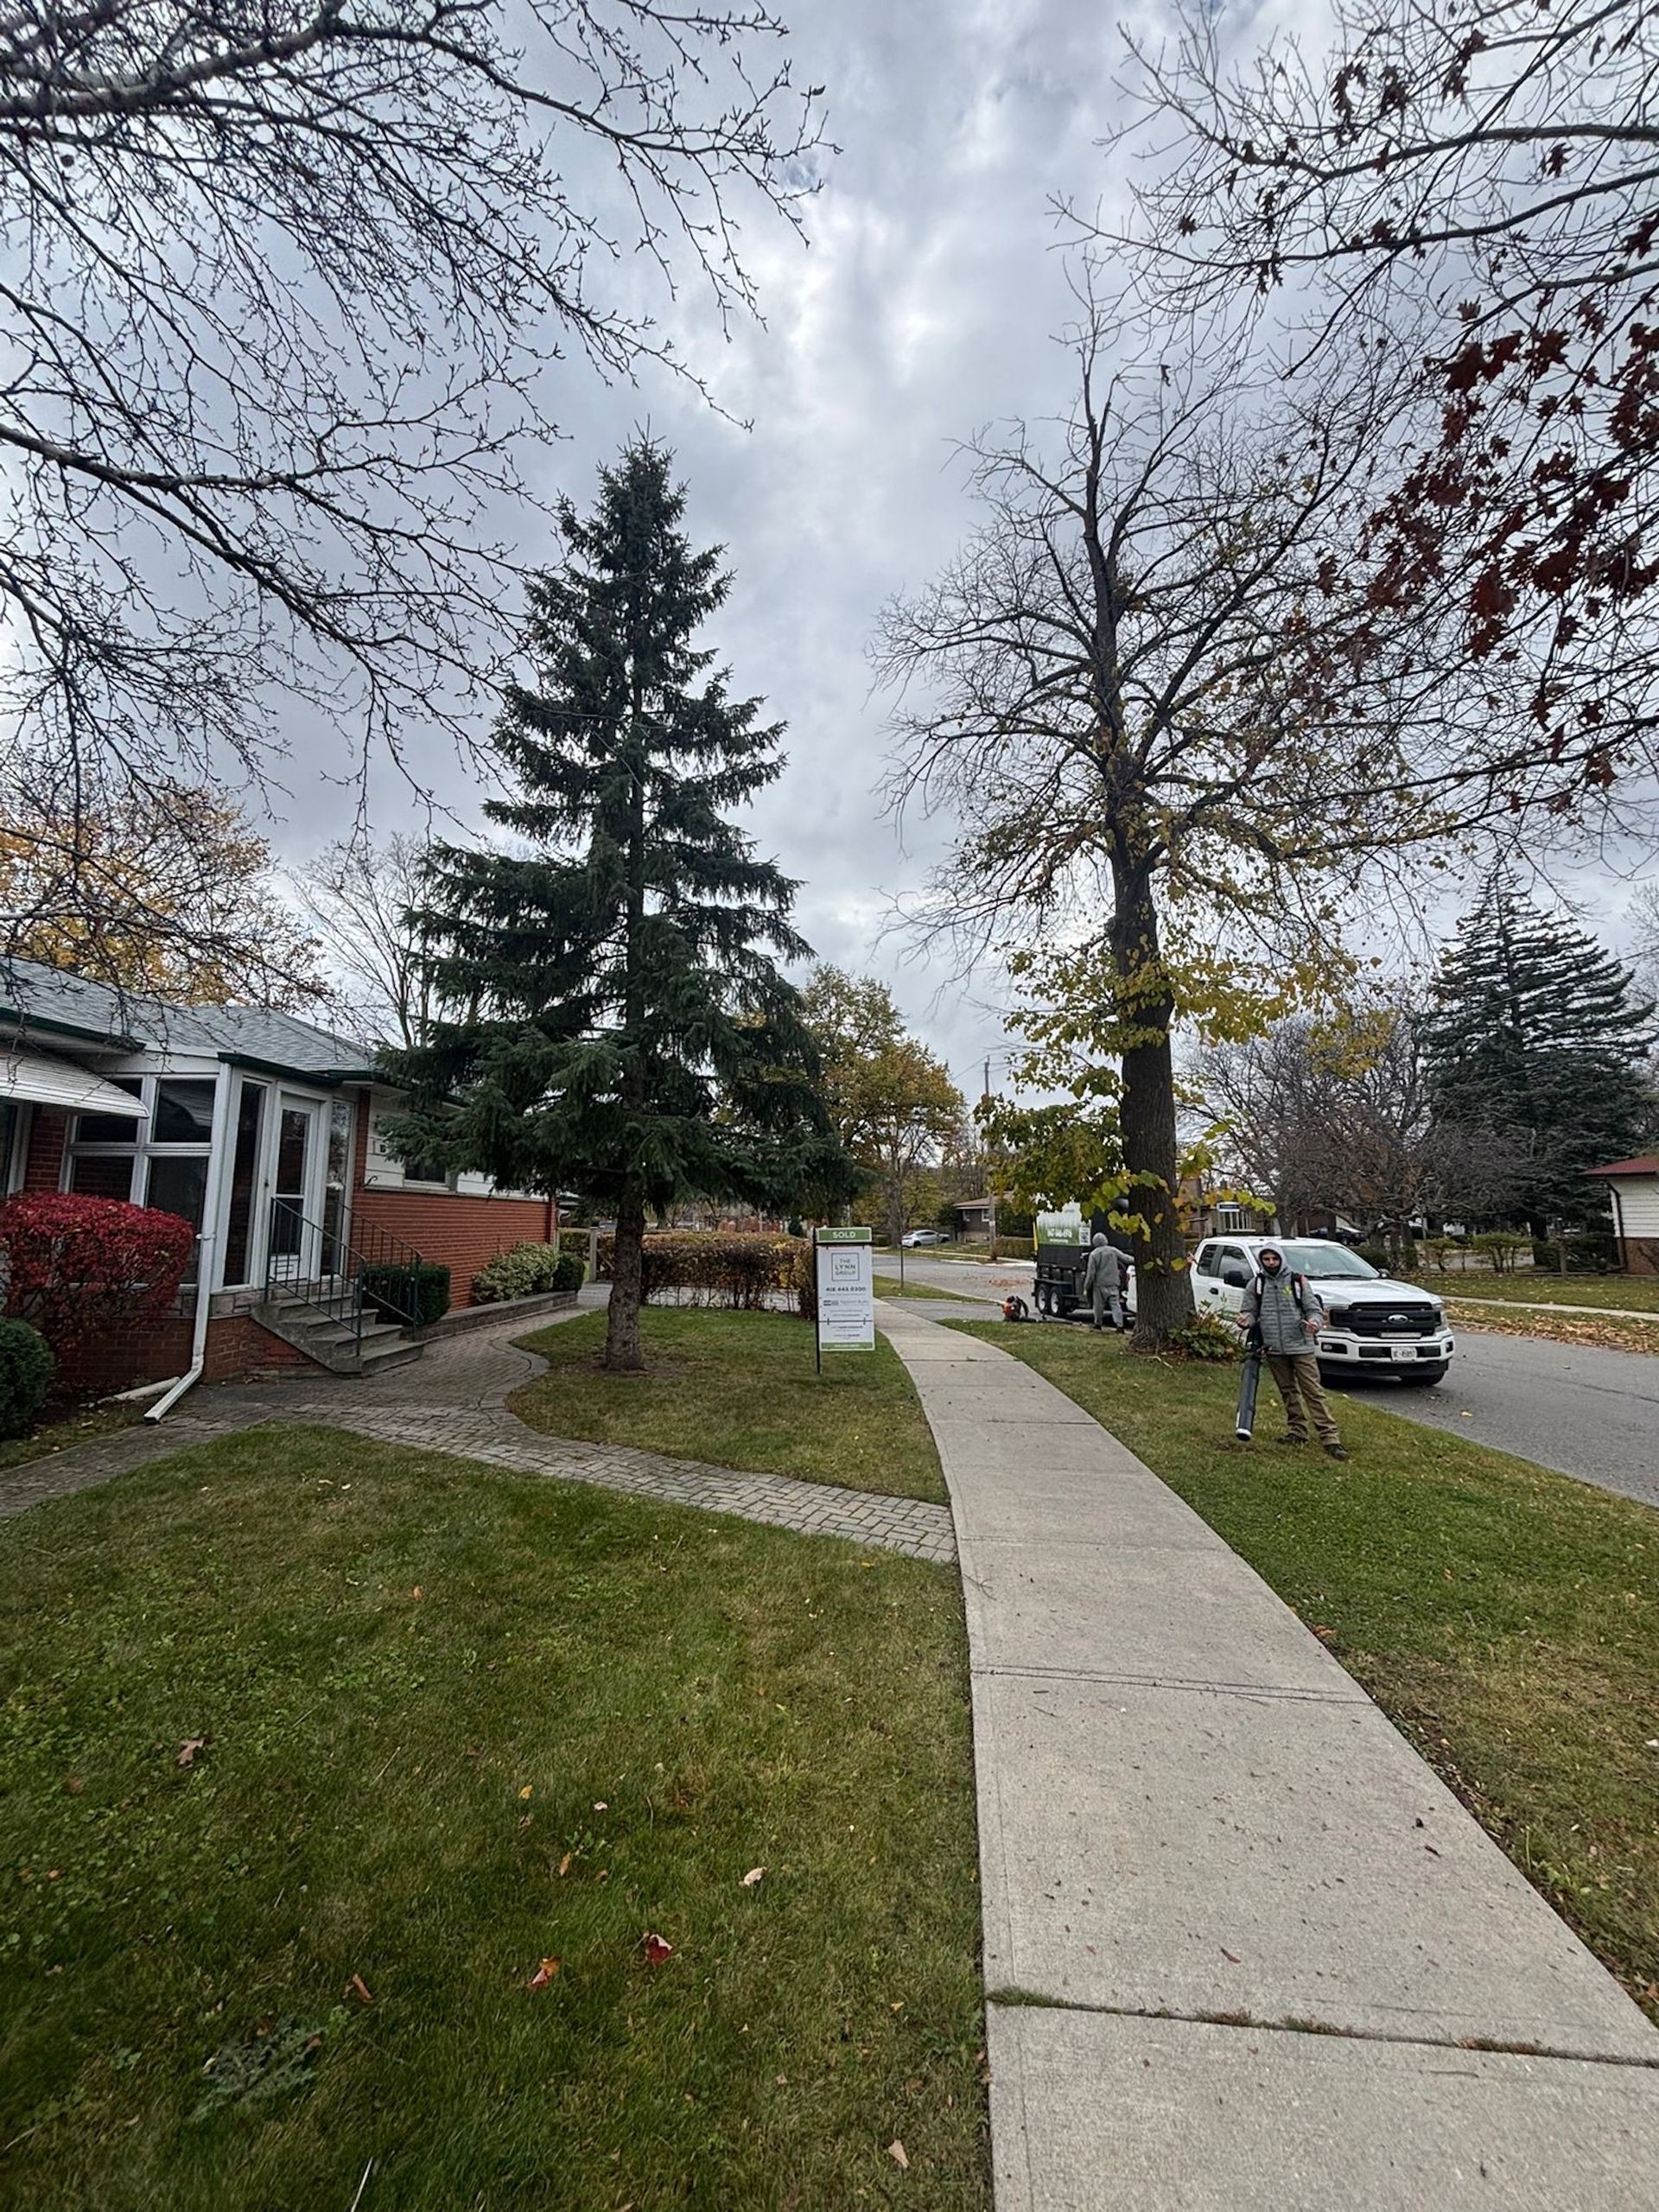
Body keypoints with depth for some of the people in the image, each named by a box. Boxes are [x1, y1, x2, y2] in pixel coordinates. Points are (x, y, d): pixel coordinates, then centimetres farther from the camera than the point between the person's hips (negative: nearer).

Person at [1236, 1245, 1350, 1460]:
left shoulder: (1298, 1282, 1)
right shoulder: (1256, 1285, 6)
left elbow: (1315, 1309, 1)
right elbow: (1249, 1311, 10)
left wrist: (1314, 1322, -21)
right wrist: (1245, 1320, -13)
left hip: (1301, 1346, -3)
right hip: (1274, 1349, 3)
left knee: (1313, 1391, -5)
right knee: (1288, 1392, 14)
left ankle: (1330, 1437, -2)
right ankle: (1297, 1431, 25)